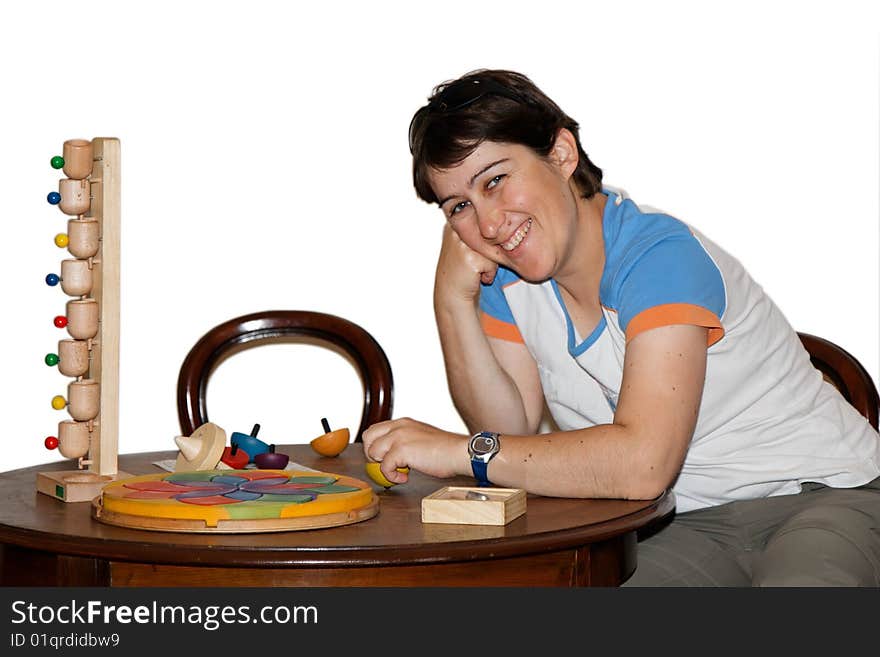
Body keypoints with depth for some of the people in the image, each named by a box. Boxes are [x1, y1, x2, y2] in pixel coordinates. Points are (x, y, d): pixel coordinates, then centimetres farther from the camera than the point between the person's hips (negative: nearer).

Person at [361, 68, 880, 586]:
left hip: (817, 498, -6)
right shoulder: (501, 275, 1)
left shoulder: (661, 256, -22)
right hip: (689, 526, 6)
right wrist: (453, 300, -14)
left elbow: (642, 461, -32)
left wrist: (458, 451, -27)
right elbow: (512, 431, -3)